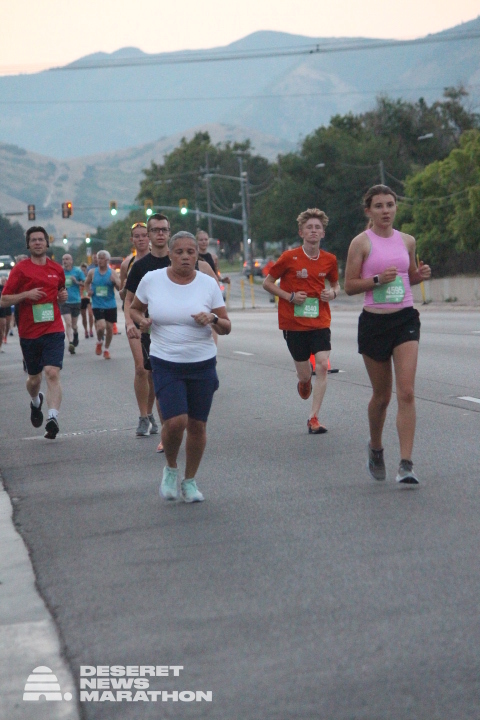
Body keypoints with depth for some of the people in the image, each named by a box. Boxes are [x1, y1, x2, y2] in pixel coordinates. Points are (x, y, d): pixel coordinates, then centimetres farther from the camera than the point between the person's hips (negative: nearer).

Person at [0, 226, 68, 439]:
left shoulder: (57, 269, 9)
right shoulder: (20, 269, -2)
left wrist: (63, 296, 4)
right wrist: (26, 294, -18)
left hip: (53, 331, 0)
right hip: (29, 333, 0)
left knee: (52, 373, -17)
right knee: (34, 377, 14)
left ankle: (53, 417, -23)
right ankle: (36, 402, 46)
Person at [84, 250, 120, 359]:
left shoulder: (112, 273, -1)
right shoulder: (92, 272, 2)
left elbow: (120, 288, -3)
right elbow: (87, 283, 19)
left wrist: (115, 281, -22)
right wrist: (88, 291, -1)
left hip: (110, 305, 1)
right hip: (97, 305, -1)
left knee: (109, 327, 5)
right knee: (101, 326, -18)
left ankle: (106, 349, 25)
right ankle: (99, 342, 15)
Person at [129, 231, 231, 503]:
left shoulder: (209, 284, -1)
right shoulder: (151, 280, -1)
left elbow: (226, 328, 2)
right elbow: (134, 308, 15)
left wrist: (213, 319, -19)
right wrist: (141, 320, -7)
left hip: (202, 365, 1)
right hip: (166, 365, -1)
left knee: (197, 426, 5)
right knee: (175, 421, -16)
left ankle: (190, 480, 26)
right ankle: (171, 468, 14)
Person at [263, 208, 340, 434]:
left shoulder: (329, 260, 2)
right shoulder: (289, 258, -7)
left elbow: (335, 284, 19)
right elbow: (267, 283, 1)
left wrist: (333, 293, -4)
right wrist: (290, 296, -12)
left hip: (320, 322, 2)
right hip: (294, 323, -2)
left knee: (322, 365, -15)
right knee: (305, 374, 4)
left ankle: (314, 418, -9)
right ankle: (304, 382, 45)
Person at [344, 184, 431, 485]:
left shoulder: (407, 241, 8)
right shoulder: (361, 242, -2)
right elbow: (349, 286, -3)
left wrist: (421, 274, 1)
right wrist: (378, 279, -18)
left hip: (406, 319, 2)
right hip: (374, 322, -2)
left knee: (406, 393, -11)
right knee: (382, 396, 9)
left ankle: (406, 464, -13)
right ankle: (376, 449, 36)